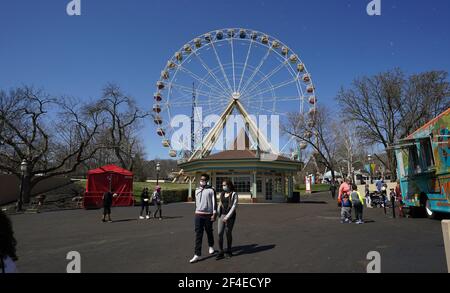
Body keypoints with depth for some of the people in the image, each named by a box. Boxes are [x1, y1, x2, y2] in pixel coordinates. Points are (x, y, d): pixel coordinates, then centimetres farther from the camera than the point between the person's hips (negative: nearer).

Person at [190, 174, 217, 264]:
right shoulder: (197, 190, 11)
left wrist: (214, 214, -13)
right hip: (198, 215, 3)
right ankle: (197, 255, -2)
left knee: (209, 232, 13)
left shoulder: (211, 190, -4)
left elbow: (214, 202, -7)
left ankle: (211, 246, 40)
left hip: (208, 215, -3)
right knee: (198, 234, -2)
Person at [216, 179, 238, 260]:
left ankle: (228, 251, 24)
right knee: (220, 233, -5)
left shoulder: (234, 194, -8)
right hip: (222, 215, 4)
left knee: (228, 233, 5)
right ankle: (220, 253, 1)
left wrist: (227, 216, -20)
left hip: (230, 216, -4)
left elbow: (234, 206, -14)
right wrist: (218, 214, 10)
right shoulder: (222, 194, 9)